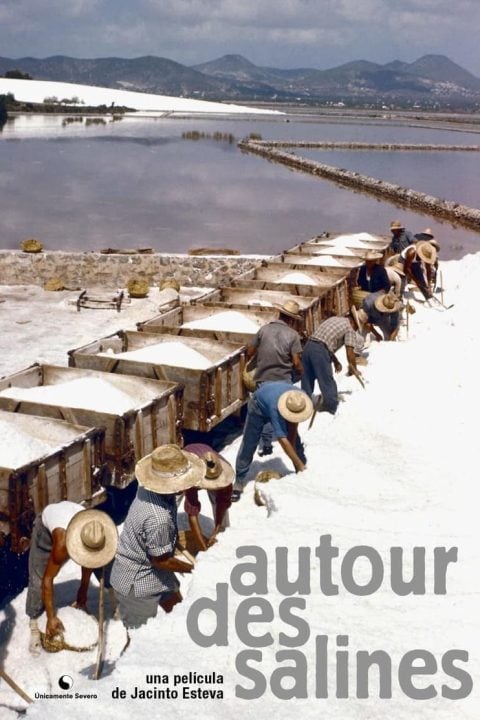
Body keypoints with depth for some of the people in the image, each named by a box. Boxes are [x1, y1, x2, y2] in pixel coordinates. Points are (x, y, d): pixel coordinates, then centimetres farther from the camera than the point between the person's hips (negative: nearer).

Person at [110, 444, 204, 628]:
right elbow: (160, 560, -24)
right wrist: (194, 568, -11)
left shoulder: (149, 488, -14)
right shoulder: (158, 518, -40)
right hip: (136, 583, -9)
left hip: (150, 573, 9)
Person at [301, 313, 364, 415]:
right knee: (327, 382, 4)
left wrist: (335, 361, 30)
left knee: (307, 379, 17)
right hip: (320, 350, -8)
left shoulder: (334, 319, 26)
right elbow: (350, 353, 0)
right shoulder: (349, 328, 3)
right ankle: (332, 408, 12)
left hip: (308, 345, 8)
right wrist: (354, 369, 14)